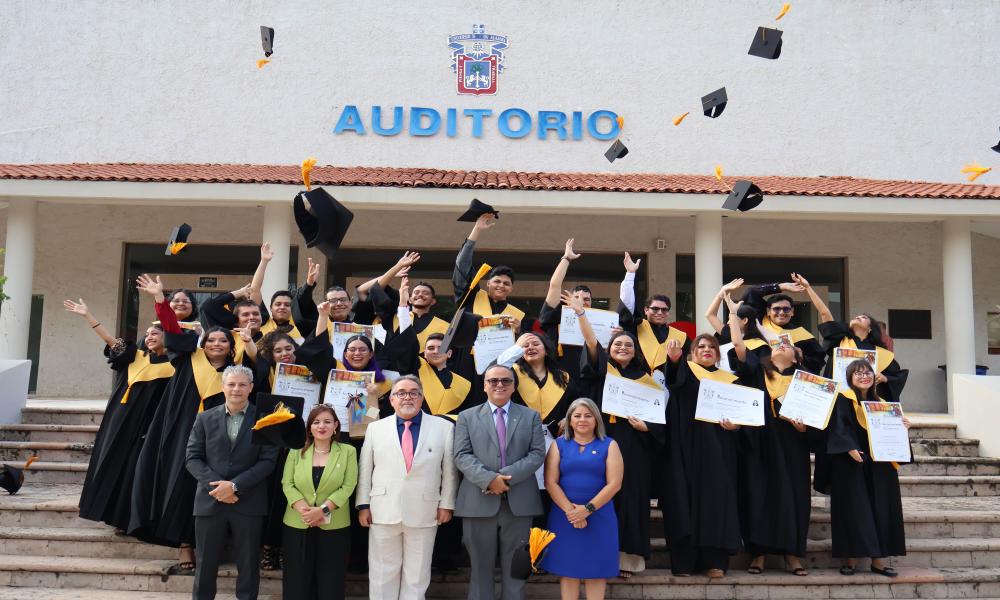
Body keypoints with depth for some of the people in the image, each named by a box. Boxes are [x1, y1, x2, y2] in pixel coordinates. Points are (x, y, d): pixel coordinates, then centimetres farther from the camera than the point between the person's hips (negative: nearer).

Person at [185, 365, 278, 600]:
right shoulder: (205, 418, 7)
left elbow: (268, 461, -7)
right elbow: (192, 457, 2)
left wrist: (234, 485, -16)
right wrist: (215, 485, -12)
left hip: (248, 503, -2)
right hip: (209, 501, 2)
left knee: (248, 565, 7)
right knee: (205, 564, 10)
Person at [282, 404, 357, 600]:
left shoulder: (348, 451, 1)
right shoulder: (296, 451, 6)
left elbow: (348, 487, -6)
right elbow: (287, 484, 0)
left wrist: (323, 510, -16)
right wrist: (304, 510, -15)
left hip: (334, 527, -1)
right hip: (297, 525, 1)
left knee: (330, 583, 4)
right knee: (298, 581, 6)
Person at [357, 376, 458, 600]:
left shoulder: (444, 427, 4)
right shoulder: (375, 428, 8)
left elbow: (449, 470, 4)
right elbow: (365, 470, 8)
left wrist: (446, 504, 1)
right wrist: (363, 505, 3)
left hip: (424, 513, -1)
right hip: (384, 512, 1)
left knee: (417, 575, 7)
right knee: (382, 573, 7)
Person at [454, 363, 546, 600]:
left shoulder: (531, 416, 10)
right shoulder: (467, 417, 8)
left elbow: (538, 453, -1)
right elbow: (462, 456, -3)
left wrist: (508, 475, -14)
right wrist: (489, 479, -17)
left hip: (519, 502, 1)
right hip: (479, 502, -1)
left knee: (515, 567, 8)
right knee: (480, 566, 7)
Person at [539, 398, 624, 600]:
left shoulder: (609, 445, 4)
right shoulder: (559, 444, 7)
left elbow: (614, 483, -5)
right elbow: (550, 482, -1)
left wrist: (588, 509, -14)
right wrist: (569, 509, -14)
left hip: (599, 517, -1)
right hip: (564, 516, 1)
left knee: (596, 570, 3)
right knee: (568, 568, 5)